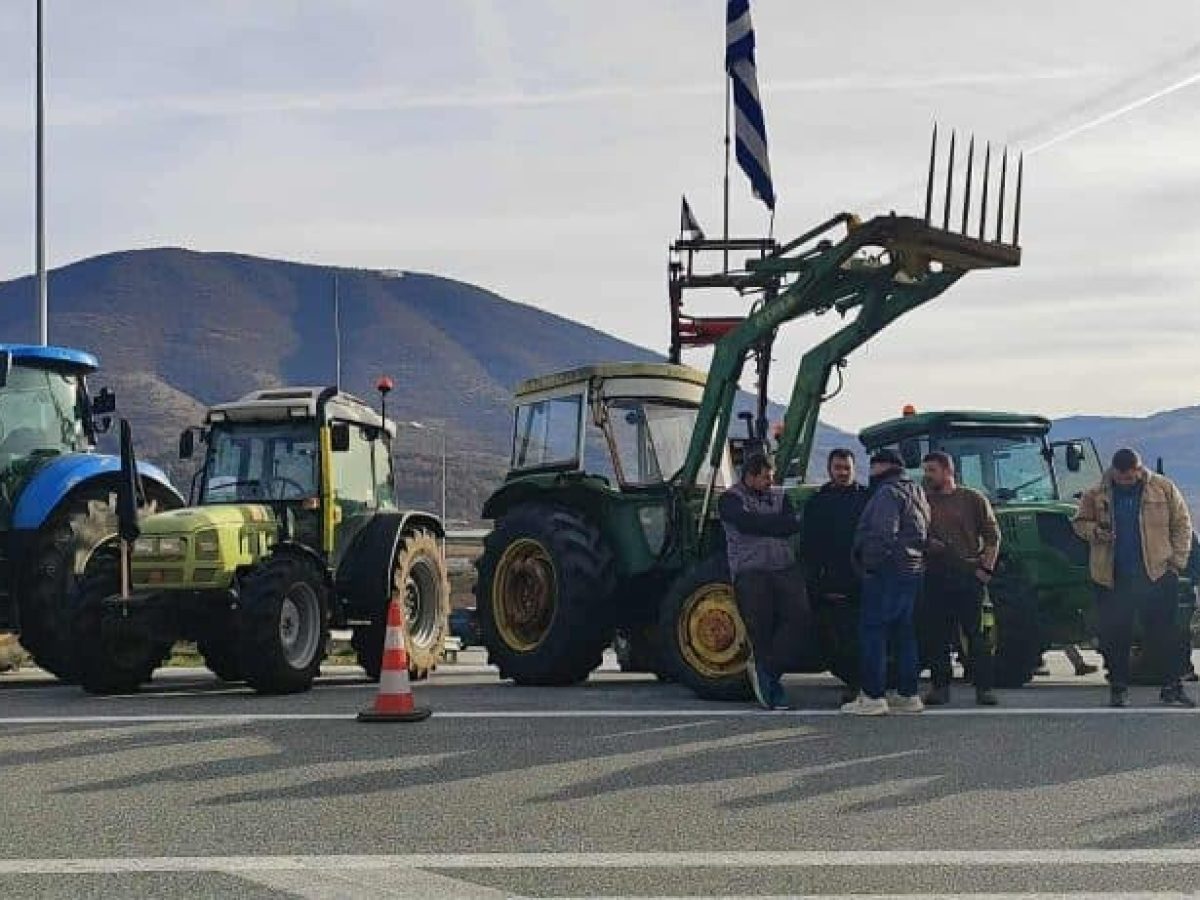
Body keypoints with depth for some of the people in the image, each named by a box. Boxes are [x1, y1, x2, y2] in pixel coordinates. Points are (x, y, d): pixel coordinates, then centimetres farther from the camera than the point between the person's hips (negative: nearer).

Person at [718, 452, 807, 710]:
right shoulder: (731, 499, 2)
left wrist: (763, 525, -11)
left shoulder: (779, 495, 17)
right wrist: (779, 522, -7)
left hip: (784, 567, 4)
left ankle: (764, 669, -10)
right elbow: (747, 524, -17)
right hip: (750, 570, -4)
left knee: (798, 613, -15)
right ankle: (772, 688, 6)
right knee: (761, 626, -4)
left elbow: (793, 526, 2)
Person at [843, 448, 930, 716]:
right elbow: (924, 534, 20)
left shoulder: (889, 492, -10)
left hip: (888, 572, -10)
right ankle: (908, 695, 15)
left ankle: (872, 697, -10)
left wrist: (870, 562, -16)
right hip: (913, 571, 10)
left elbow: (884, 533, -21)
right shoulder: (917, 493, 22)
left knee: (872, 631, -7)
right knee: (903, 632, 14)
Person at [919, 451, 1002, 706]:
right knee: (936, 635, 2)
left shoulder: (973, 499, 5)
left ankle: (984, 688, 4)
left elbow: (992, 535, 5)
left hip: (969, 575, -2)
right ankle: (939, 686, 10)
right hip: (935, 577, 2)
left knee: (977, 633, -1)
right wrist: (925, 544, -6)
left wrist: (986, 568, -4)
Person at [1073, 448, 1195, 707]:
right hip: (1112, 578, 1)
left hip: (1157, 574, -1)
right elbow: (1080, 522, 13)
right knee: (1114, 635, 3)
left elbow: (1181, 525, 5)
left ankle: (1172, 686, 9)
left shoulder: (1163, 488, 3)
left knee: (1167, 633, 1)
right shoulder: (1096, 495, 4)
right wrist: (1094, 531, -10)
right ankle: (1118, 688, 14)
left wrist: (1177, 560, -3)